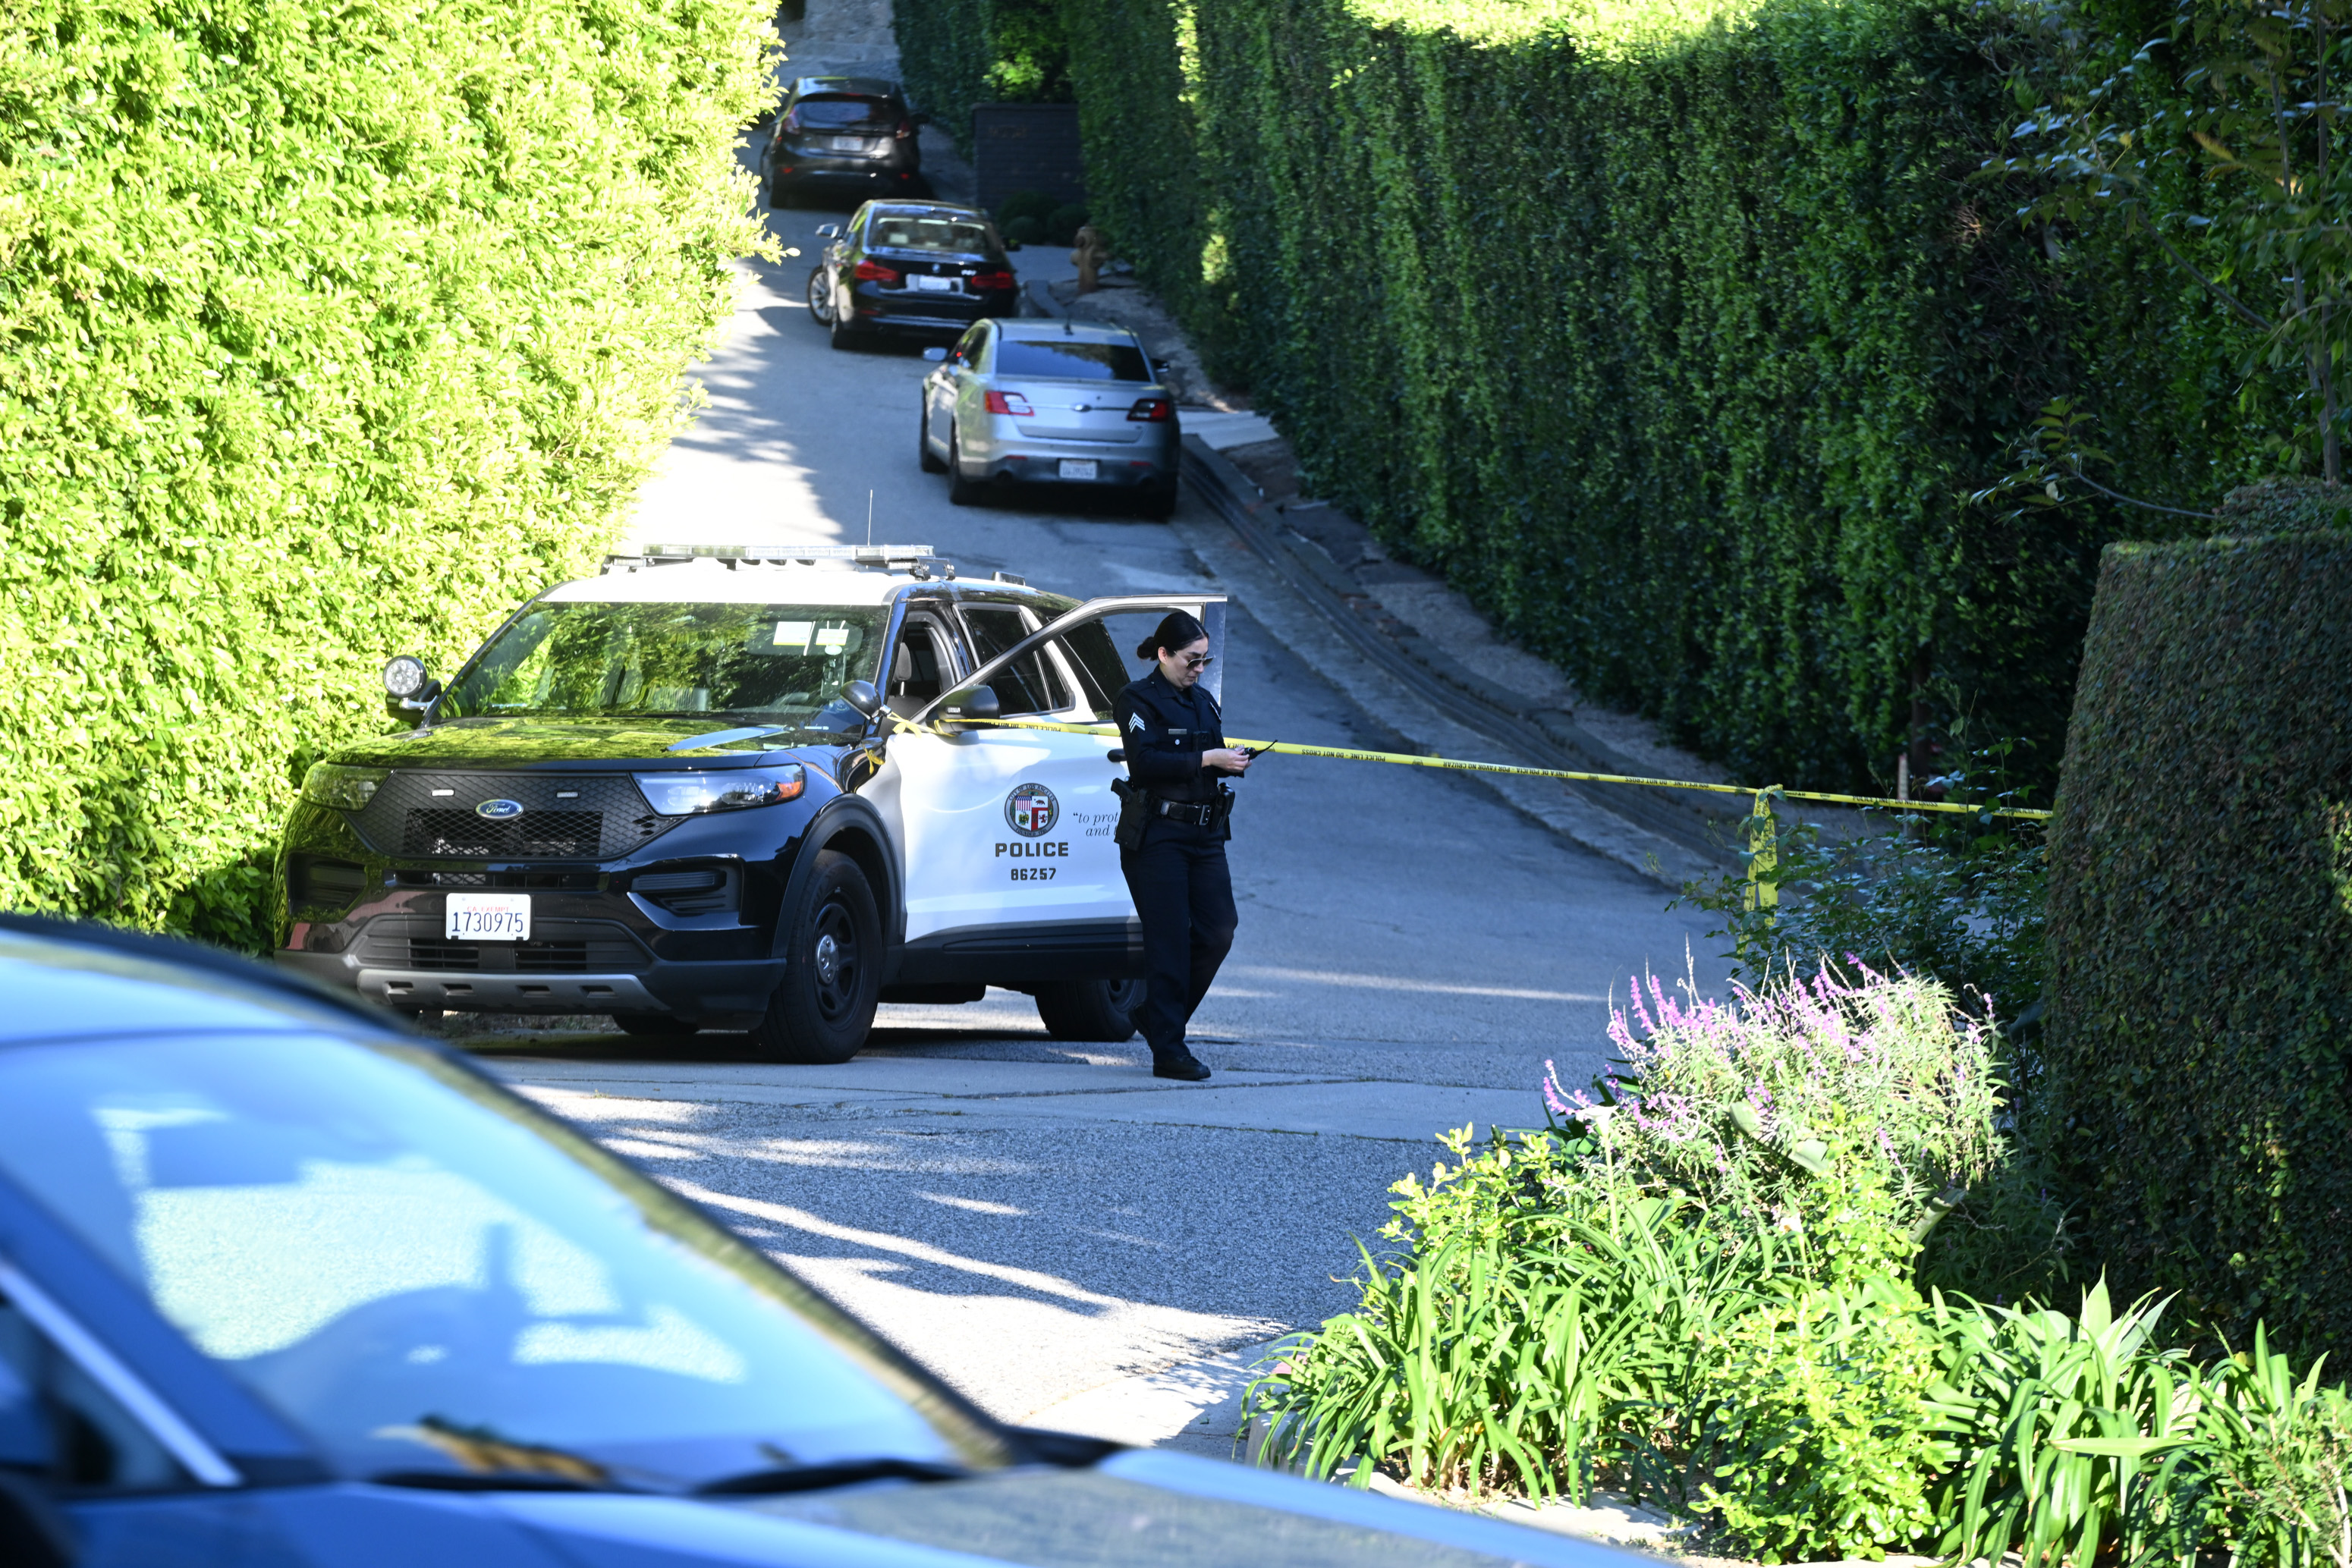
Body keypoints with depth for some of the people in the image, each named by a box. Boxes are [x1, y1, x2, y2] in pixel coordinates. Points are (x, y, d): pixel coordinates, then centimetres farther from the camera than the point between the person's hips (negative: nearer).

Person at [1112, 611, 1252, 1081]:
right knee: (1169, 940, -8)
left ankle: (1156, 1014, 18)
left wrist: (1232, 763, 1)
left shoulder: (1202, 702, 17)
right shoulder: (1138, 700, -5)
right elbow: (1145, 762, -19)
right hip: (1156, 836, -7)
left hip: (1205, 835, 7)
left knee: (1218, 930, -1)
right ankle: (1168, 1051, -4)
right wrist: (1207, 759, -21)